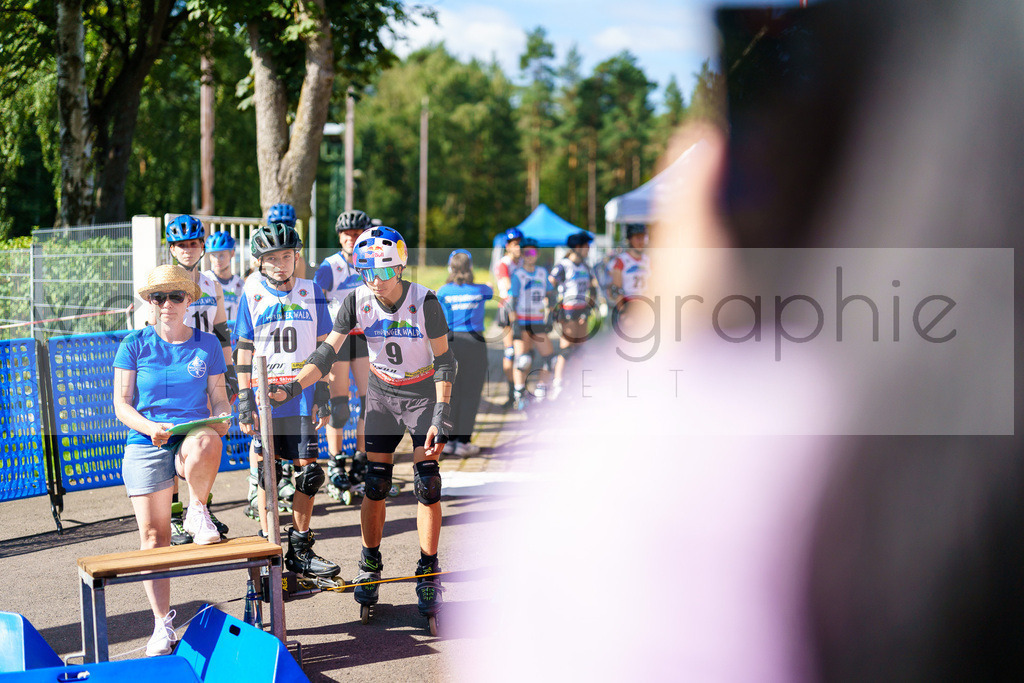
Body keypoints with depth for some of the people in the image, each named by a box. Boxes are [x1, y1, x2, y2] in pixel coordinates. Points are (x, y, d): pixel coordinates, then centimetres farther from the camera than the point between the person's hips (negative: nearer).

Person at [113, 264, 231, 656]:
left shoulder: (207, 344, 9)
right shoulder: (135, 345, 5)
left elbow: (218, 399, 12)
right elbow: (121, 404, 3)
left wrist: (221, 419, -11)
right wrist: (149, 427, -16)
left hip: (193, 434, 0)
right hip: (146, 445, 1)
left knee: (206, 444, -39)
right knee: (153, 534, -2)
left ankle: (198, 511, -11)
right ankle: (162, 624, 10)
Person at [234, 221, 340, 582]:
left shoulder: (311, 292, 6)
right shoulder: (251, 295, 1)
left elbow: (321, 348, 9)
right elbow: (244, 350, 1)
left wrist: (323, 393, 4)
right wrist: (244, 400, -4)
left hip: (302, 395, 2)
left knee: (307, 470, 1)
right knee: (267, 472, 4)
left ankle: (300, 550, 13)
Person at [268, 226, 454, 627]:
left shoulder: (424, 301, -21)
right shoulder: (357, 301, -14)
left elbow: (444, 361, -16)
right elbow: (327, 353, -12)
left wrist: (441, 417, -21)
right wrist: (292, 388, -26)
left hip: (424, 393, -2)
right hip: (382, 394, 2)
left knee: (427, 487, -8)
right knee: (374, 487, -1)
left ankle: (428, 576, 3)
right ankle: (369, 568, 16)